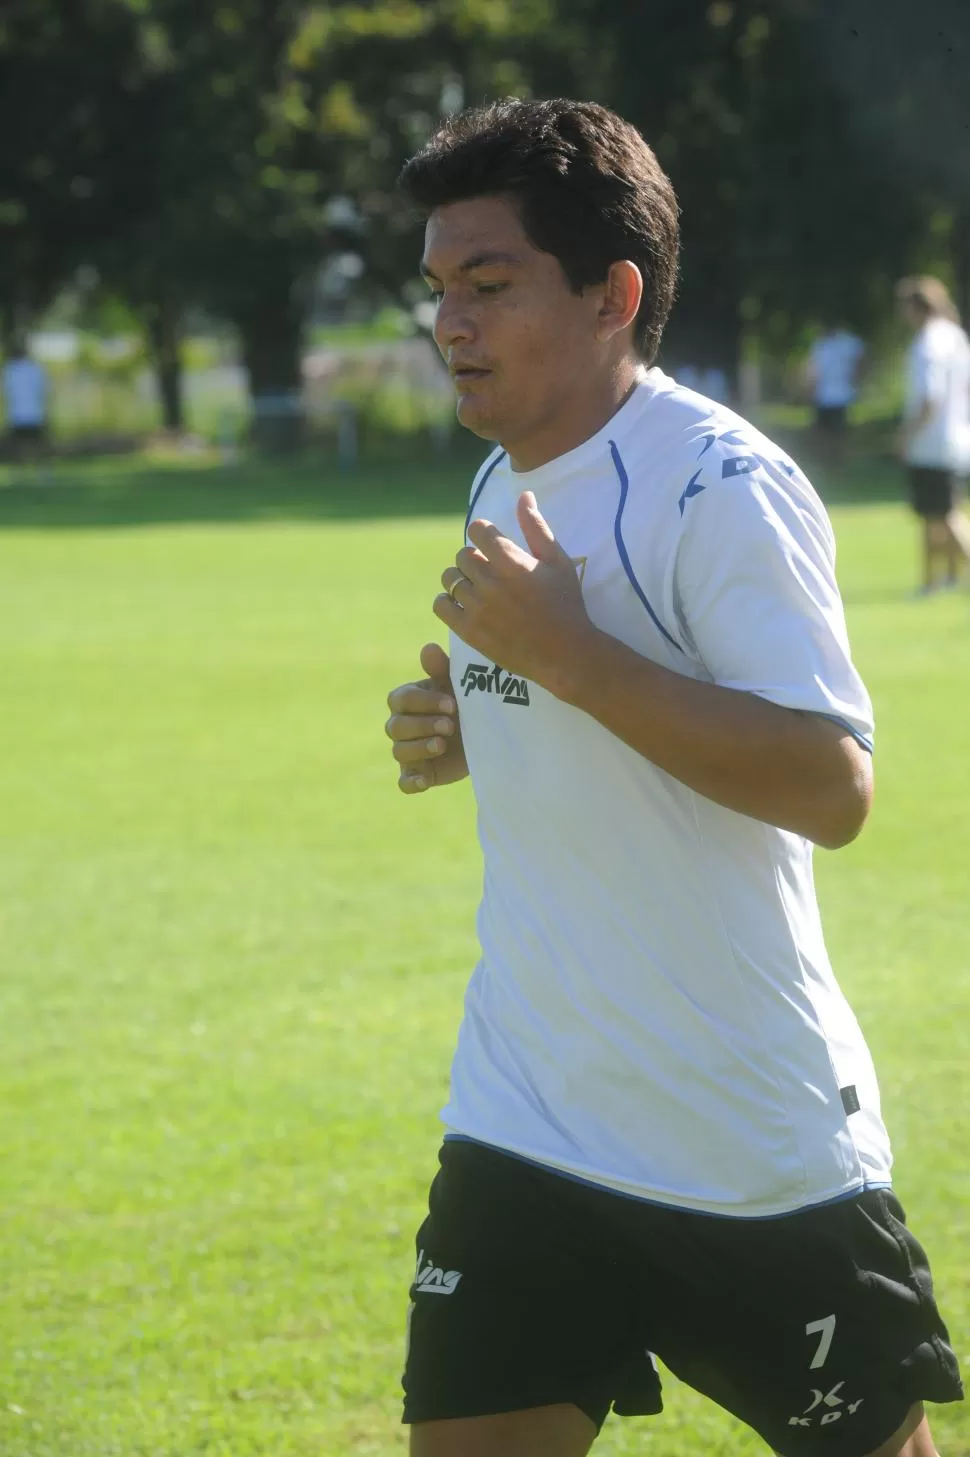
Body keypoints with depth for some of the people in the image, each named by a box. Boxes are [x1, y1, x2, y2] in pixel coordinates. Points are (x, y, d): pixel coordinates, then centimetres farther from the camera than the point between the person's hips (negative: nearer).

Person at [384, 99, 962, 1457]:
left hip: (759, 1154, -7)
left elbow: (832, 786, -26)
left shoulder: (721, 489, -17)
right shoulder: (506, 485, 10)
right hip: (526, 1129, 7)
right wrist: (469, 729, 3)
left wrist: (563, 651, -28)